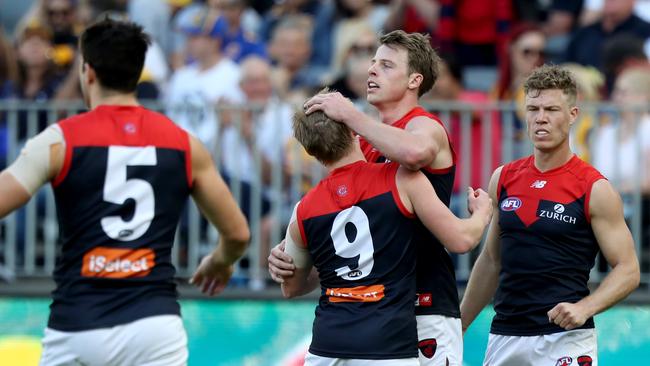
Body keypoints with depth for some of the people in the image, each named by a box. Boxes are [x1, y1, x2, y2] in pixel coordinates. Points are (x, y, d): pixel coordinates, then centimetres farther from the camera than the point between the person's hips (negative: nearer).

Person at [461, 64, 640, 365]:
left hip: (565, 339, -5)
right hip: (504, 337, 5)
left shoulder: (594, 190, -6)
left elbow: (628, 270, -6)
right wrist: (458, 326, 18)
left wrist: (584, 308, -22)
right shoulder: (504, 179, 9)